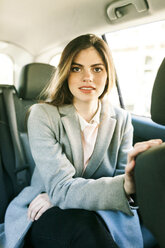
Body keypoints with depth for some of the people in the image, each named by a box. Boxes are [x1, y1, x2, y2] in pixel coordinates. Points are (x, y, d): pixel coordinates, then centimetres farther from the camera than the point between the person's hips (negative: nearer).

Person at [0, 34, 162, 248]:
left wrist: (60, 192, -19)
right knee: (85, 227, -35)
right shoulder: (43, 115, -11)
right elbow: (60, 188, -22)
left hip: (99, 213, 4)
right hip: (45, 215, -3)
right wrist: (125, 186, -42)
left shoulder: (121, 120, 0)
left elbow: (122, 179, -4)